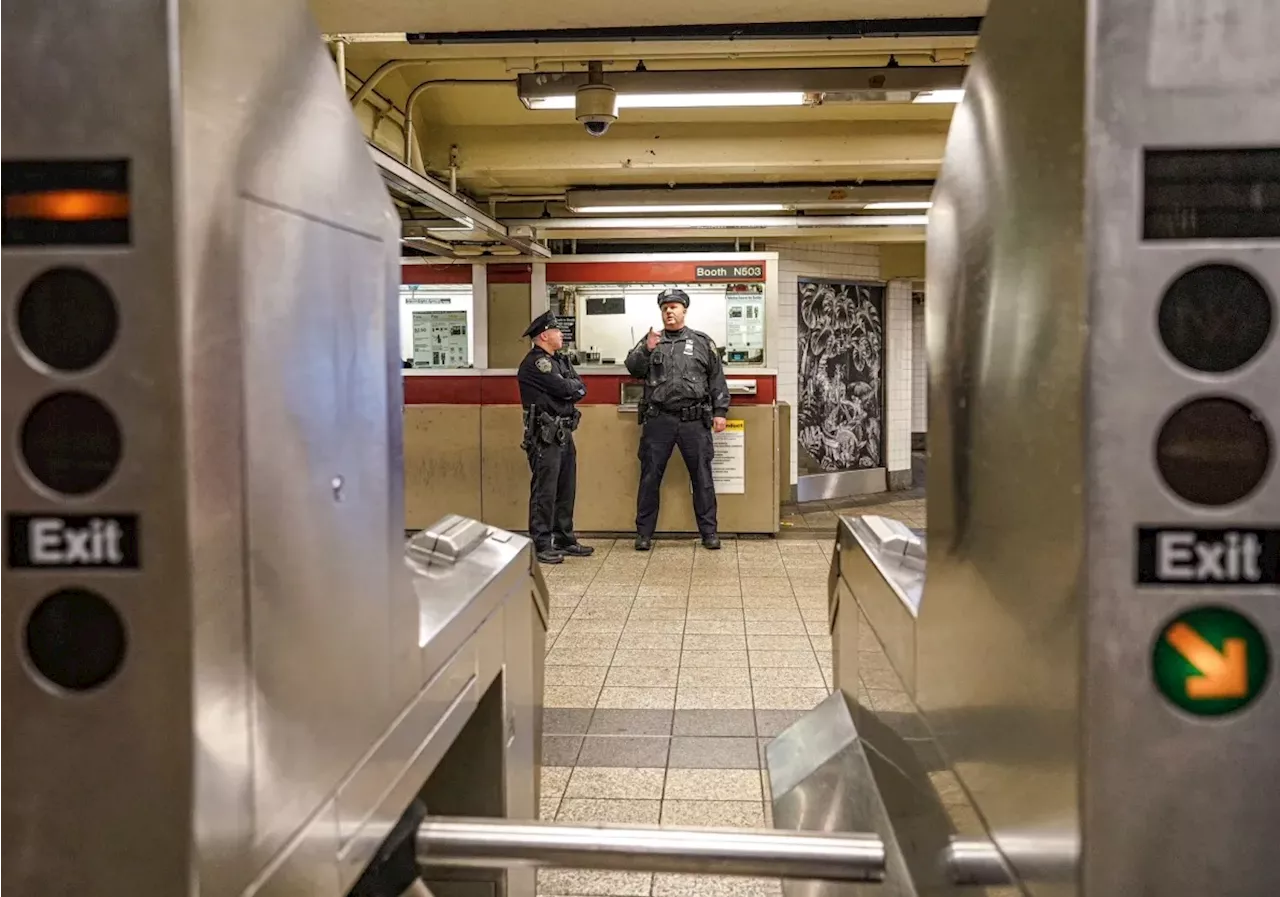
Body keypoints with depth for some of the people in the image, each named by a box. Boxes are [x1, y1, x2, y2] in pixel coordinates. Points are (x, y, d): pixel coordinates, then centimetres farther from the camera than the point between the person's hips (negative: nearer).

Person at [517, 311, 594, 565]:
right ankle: (540, 545, -2)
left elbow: (581, 390, 9)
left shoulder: (560, 361, 18)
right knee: (545, 491, -7)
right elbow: (565, 388, -19)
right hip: (545, 436, -9)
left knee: (566, 490, 13)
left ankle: (564, 539, 21)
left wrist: (568, 388, -10)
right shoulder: (535, 363, -12)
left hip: (564, 434, 9)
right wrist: (573, 386, 1)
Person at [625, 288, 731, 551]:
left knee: (702, 477, 3)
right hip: (658, 420, 1)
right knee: (650, 477, 3)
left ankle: (709, 532, 13)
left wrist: (720, 411, 1)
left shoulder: (702, 342, 9)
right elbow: (632, 368, 1)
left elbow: (717, 380, 8)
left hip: (694, 420, 0)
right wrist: (646, 350, -15)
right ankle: (644, 533, 12)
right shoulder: (651, 340, 10)